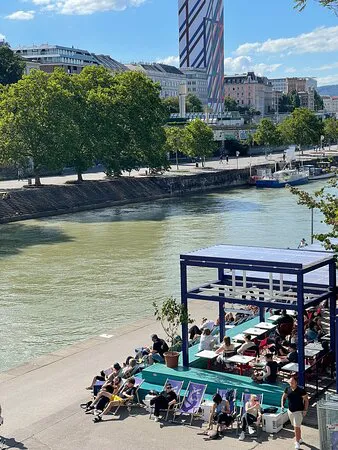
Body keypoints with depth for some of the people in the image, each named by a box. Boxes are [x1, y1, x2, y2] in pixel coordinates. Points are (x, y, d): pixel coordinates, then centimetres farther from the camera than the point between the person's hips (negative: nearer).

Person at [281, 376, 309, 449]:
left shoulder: (301, 391, -17)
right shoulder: (287, 389, -3)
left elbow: (306, 400, -9)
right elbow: (284, 397, 13)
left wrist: (305, 410, -14)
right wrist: (282, 405, -1)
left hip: (298, 411, -6)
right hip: (290, 411, 6)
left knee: (297, 427, -8)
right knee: (295, 426, 18)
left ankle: (297, 442, 1)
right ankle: (300, 439, 35)